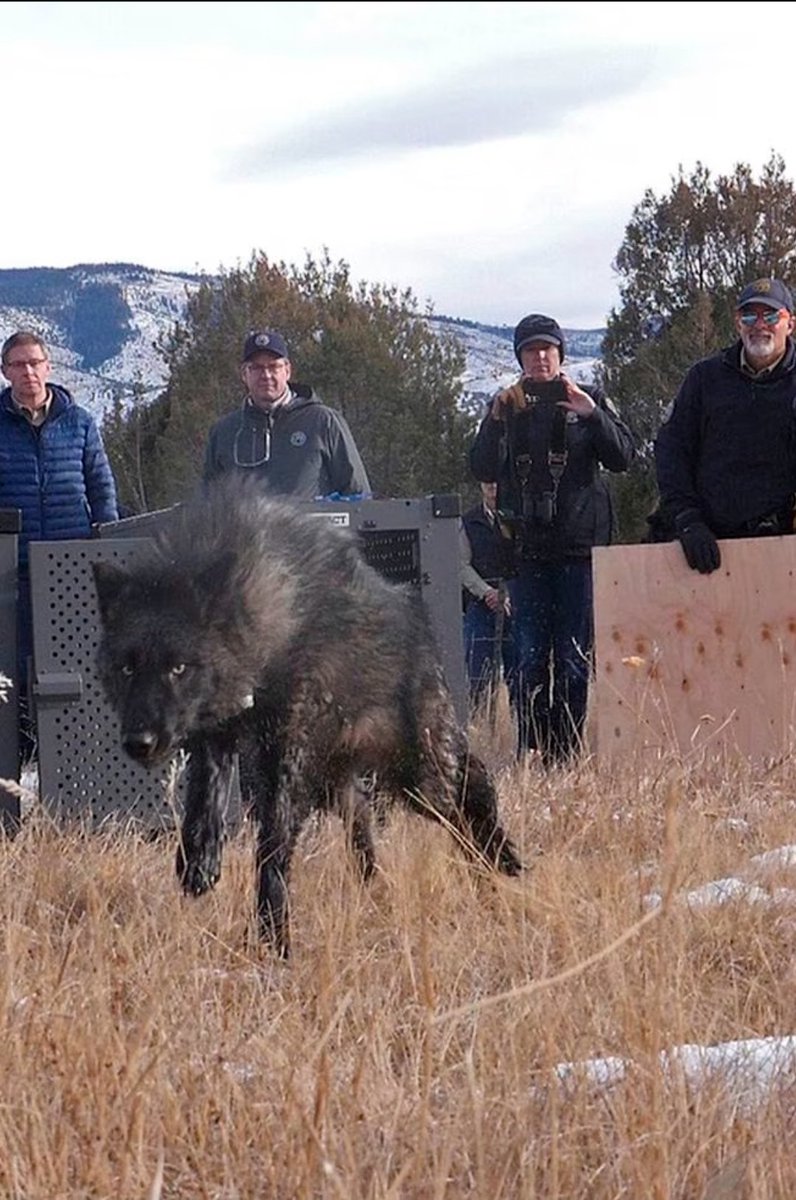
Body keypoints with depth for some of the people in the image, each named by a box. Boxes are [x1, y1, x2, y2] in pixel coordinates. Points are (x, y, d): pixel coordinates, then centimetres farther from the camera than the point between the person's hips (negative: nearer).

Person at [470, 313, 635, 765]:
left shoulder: (589, 400, 8)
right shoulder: (506, 406, 12)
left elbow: (623, 457, -2)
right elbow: (483, 469, 4)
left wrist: (592, 414, -14)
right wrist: (498, 420, -9)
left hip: (579, 544, -1)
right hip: (527, 547, 1)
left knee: (574, 658, -2)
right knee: (530, 656, -2)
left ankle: (567, 753, 1)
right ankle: (530, 751, -1)